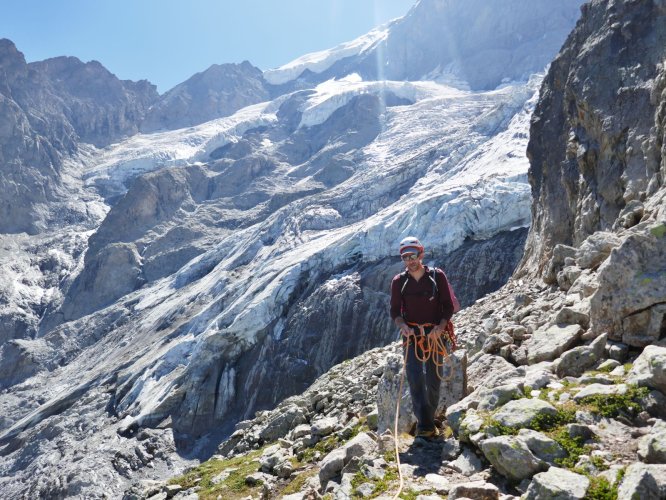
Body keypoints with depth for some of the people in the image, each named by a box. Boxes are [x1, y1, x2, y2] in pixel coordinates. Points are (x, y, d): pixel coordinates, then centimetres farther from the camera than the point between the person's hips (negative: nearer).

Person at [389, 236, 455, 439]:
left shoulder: (437, 276, -3)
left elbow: (448, 306, -1)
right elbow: (395, 311, 2)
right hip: (412, 336, 0)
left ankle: (428, 422, 24)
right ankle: (425, 426, -11)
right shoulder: (399, 281, 1)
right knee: (415, 380, -13)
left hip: (436, 335, 0)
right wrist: (403, 325, -19)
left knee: (433, 381, 8)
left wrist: (441, 325, -19)